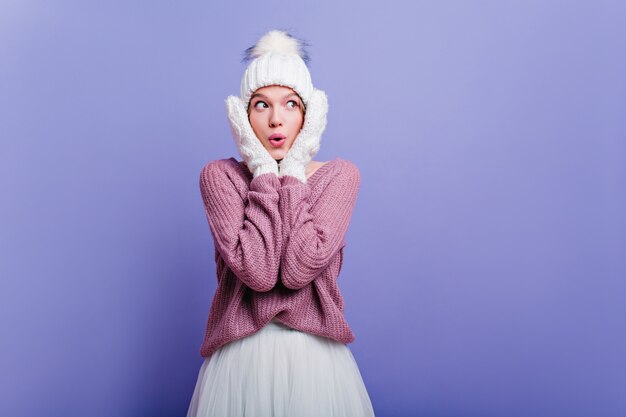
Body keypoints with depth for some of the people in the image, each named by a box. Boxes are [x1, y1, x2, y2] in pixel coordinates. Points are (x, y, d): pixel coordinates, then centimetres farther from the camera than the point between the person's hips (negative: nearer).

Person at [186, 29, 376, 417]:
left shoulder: (341, 174, -5)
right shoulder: (220, 175, -6)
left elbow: (300, 268, -19)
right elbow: (256, 272, -20)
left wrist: (293, 172, -15)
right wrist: (265, 173, -16)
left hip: (315, 354, 1)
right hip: (240, 355, 0)